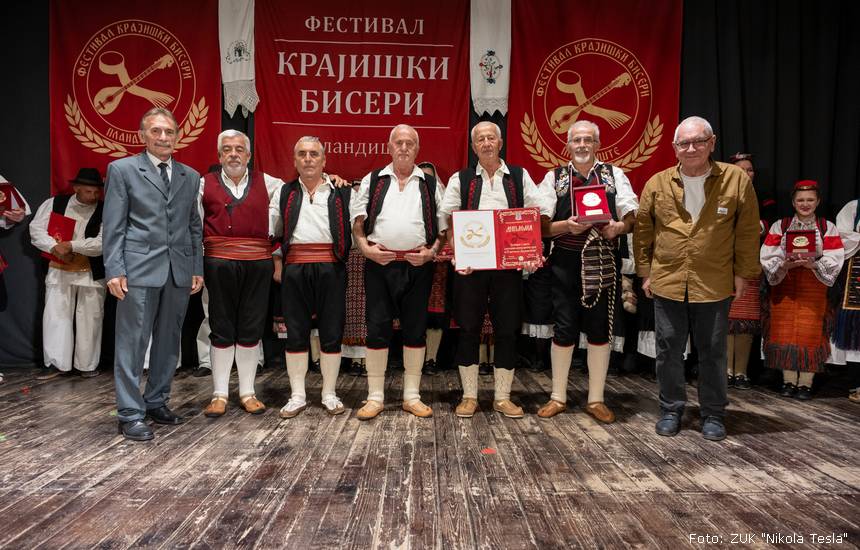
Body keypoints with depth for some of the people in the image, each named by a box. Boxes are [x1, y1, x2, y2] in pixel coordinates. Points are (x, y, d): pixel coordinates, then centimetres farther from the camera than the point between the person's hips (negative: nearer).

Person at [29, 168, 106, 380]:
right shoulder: (54, 204, 4)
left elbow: (103, 243, -15)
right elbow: (36, 229, 0)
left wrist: (71, 246, -18)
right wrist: (55, 247, -16)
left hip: (92, 273, -2)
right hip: (59, 270, 2)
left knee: (89, 319, 3)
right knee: (55, 315, 0)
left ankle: (88, 365, 14)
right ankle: (56, 363, 8)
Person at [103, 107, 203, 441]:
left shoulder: (190, 176, 14)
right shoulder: (122, 169, 3)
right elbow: (113, 226, -2)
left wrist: (198, 268, 8)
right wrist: (114, 270, -9)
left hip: (179, 271, 4)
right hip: (139, 269, -4)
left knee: (169, 341, 11)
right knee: (132, 342, 0)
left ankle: (157, 402, 24)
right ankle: (130, 414, 8)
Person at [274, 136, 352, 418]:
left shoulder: (342, 192, 8)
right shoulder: (285, 192, 14)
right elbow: (273, 230, 16)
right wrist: (277, 258, 8)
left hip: (330, 268, -1)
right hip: (295, 269, 2)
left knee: (331, 334, 2)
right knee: (296, 334, 5)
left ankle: (329, 394, 15)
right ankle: (297, 395, 15)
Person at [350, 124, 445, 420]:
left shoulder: (431, 184, 11)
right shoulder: (372, 181, 11)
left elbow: (444, 227, 9)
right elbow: (357, 222, 8)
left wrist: (432, 251, -7)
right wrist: (366, 248, -7)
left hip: (418, 265, 1)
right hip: (379, 263, 0)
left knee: (415, 330, 5)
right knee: (377, 329, 0)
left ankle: (412, 396, 17)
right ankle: (375, 397, 11)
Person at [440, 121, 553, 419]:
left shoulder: (519, 176, 11)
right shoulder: (461, 179, 10)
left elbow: (543, 210, 6)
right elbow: (445, 216, 4)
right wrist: (456, 248, -11)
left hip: (509, 263, 1)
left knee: (507, 329, 3)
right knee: (469, 329, 3)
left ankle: (503, 397, 16)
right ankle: (469, 396, 15)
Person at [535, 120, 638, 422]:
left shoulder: (615, 175, 9)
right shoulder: (554, 177, 7)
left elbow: (632, 216, 3)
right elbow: (542, 225, 2)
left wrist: (619, 227, -18)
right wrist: (566, 226, -16)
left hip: (604, 264, 1)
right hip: (565, 263, -1)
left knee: (600, 330, 7)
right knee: (564, 329, 4)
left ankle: (596, 399, 20)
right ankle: (558, 397, 19)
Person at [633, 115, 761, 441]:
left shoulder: (737, 180, -3)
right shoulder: (657, 183, 0)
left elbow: (748, 231, 2)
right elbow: (643, 231, 7)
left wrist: (743, 272, 2)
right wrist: (645, 271, 6)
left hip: (715, 286, -1)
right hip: (666, 283, 1)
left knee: (713, 352, 10)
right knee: (668, 351, 9)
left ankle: (713, 413, 26)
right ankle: (671, 409, 24)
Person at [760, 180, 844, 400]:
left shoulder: (828, 229, 6)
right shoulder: (780, 226, 6)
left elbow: (834, 260, -3)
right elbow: (768, 258, -1)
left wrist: (814, 265, -20)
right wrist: (784, 265, -19)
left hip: (814, 289, 0)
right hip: (784, 287, 1)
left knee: (810, 334, -2)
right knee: (785, 333, 2)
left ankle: (805, 383, 5)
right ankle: (788, 381, 12)